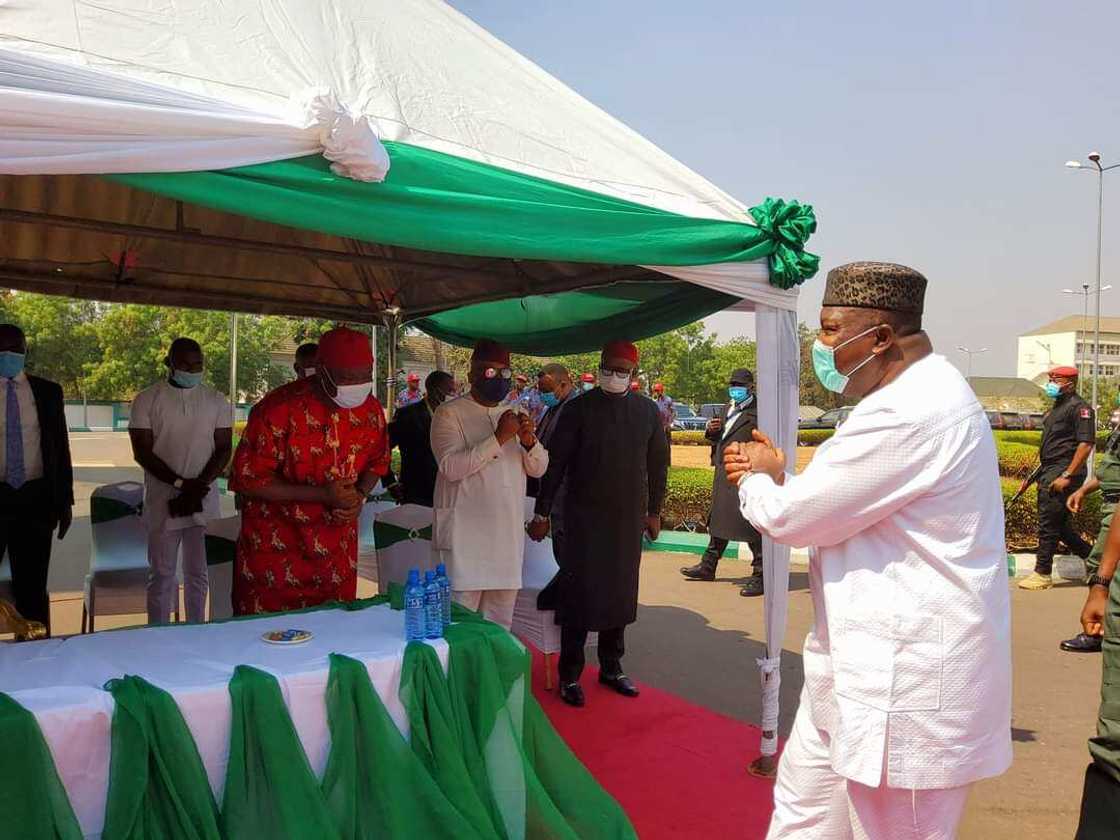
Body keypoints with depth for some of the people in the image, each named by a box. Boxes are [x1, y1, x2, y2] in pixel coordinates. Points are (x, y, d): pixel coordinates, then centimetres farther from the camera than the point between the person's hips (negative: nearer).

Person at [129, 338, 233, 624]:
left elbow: (224, 449, 3)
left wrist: (198, 487, -11)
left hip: (204, 502, 2)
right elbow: (142, 452, -4)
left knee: (198, 574, 8)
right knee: (162, 575, 5)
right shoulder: (147, 400, 1)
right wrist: (181, 483, -14)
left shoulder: (216, 401, 6)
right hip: (162, 503, -1)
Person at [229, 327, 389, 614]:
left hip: (338, 552, 4)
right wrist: (322, 495, -23)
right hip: (274, 549, -4)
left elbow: (377, 461, 13)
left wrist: (359, 495, -9)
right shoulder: (277, 410, -20)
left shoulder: (370, 409, -4)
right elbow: (248, 480, -16)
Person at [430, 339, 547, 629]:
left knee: (500, 621, 14)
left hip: (508, 535, 6)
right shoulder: (449, 414, -5)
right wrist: (499, 438, -21)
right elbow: (451, 467, -18)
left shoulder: (516, 416, 14)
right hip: (464, 535, -6)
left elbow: (539, 469, 12)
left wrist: (529, 441, -8)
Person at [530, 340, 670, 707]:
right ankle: (570, 675, 13)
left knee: (620, 594, 11)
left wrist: (653, 510, 14)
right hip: (583, 518, -3)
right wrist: (542, 513, -6)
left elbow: (658, 463, 13)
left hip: (628, 519, 3)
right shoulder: (580, 408, -7)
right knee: (578, 594, 0)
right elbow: (555, 462, -6)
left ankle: (611, 667, 27)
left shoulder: (647, 411, 3)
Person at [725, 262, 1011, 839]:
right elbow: (838, 508, 19)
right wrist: (776, 477, 5)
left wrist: (757, 481, 1)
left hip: (905, 681, -11)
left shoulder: (908, 412, -24)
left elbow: (791, 518, -20)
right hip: (861, 666, 11)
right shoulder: (913, 396, 11)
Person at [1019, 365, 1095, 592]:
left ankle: (1042, 574, 3)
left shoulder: (1079, 408, -10)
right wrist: (1037, 475, 22)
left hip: (1063, 473, -10)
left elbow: (1086, 444, -19)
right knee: (1058, 524, 14)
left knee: (1049, 524, -5)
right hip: (1050, 473, 10)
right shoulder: (1057, 407, 19)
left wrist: (1067, 476, -22)